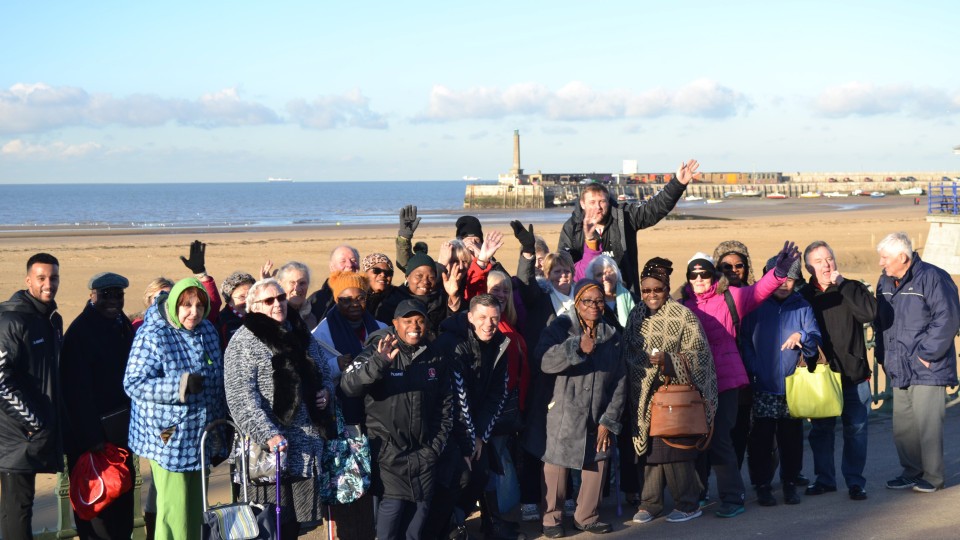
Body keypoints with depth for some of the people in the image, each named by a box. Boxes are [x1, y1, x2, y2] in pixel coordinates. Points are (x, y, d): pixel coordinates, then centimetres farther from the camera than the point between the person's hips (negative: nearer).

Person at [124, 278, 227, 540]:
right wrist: (180, 385, -26)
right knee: (174, 510, -6)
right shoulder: (152, 335, -13)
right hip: (169, 437, -7)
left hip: (201, 437, 7)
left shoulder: (208, 330, 8)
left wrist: (221, 419, 22)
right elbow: (133, 383, -18)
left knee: (197, 508, 14)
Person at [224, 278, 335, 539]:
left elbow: (324, 375, 29)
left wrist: (325, 391, 5)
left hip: (308, 447, 6)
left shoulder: (302, 336, 17)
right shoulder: (244, 342, -5)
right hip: (271, 449, -6)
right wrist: (268, 434, -23)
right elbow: (241, 397, -14)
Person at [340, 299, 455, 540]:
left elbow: (446, 405, 16)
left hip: (424, 453, 4)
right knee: (393, 506, -13)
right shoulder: (377, 352, -6)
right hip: (388, 451, -4)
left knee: (419, 508, 8)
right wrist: (378, 362, -37)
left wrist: (437, 444, 8)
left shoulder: (435, 359, 9)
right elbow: (348, 385, -22)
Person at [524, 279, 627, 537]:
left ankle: (587, 516, 25)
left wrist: (609, 420, -2)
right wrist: (577, 347, -34)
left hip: (596, 418, 3)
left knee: (597, 464, 5)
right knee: (556, 464, 2)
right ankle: (552, 517, 21)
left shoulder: (612, 336, 7)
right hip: (561, 416, -3)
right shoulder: (559, 329, -5)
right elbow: (543, 362, -23)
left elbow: (619, 382, 6)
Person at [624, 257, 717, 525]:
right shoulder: (637, 315, 10)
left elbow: (698, 355, -9)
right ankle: (650, 503, 16)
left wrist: (669, 360, -20)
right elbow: (627, 351, 15)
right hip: (644, 395, 5)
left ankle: (688, 504, 8)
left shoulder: (683, 315, -6)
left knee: (673, 450, -5)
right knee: (649, 447, 7)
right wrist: (643, 361, -1)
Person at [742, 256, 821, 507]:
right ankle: (762, 486, 11)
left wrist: (802, 336, -25)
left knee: (791, 437, 7)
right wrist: (752, 371, -9)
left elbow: (816, 338, -3)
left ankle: (790, 483, 20)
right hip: (762, 387, -1)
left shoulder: (802, 307, 8)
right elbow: (745, 342, 3)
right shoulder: (755, 305, 4)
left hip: (792, 386, 2)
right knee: (761, 438, 1)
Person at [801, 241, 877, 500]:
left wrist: (841, 284, -17)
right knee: (820, 430, 9)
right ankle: (825, 479, 23)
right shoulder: (804, 296, 3)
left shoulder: (852, 290, 0)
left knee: (855, 430, 4)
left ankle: (855, 481, 15)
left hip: (854, 374, -1)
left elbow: (869, 312, -19)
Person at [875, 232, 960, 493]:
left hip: (927, 370, -7)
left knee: (928, 425, -4)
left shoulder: (932, 278, -13)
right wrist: (883, 355, 14)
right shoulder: (885, 282, 12)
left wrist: (927, 353, -16)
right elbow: (880, 322, 22)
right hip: (899, 370, 7)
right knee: (902, 427, 11)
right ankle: (911, 473, 24)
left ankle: (932, 478, 9)